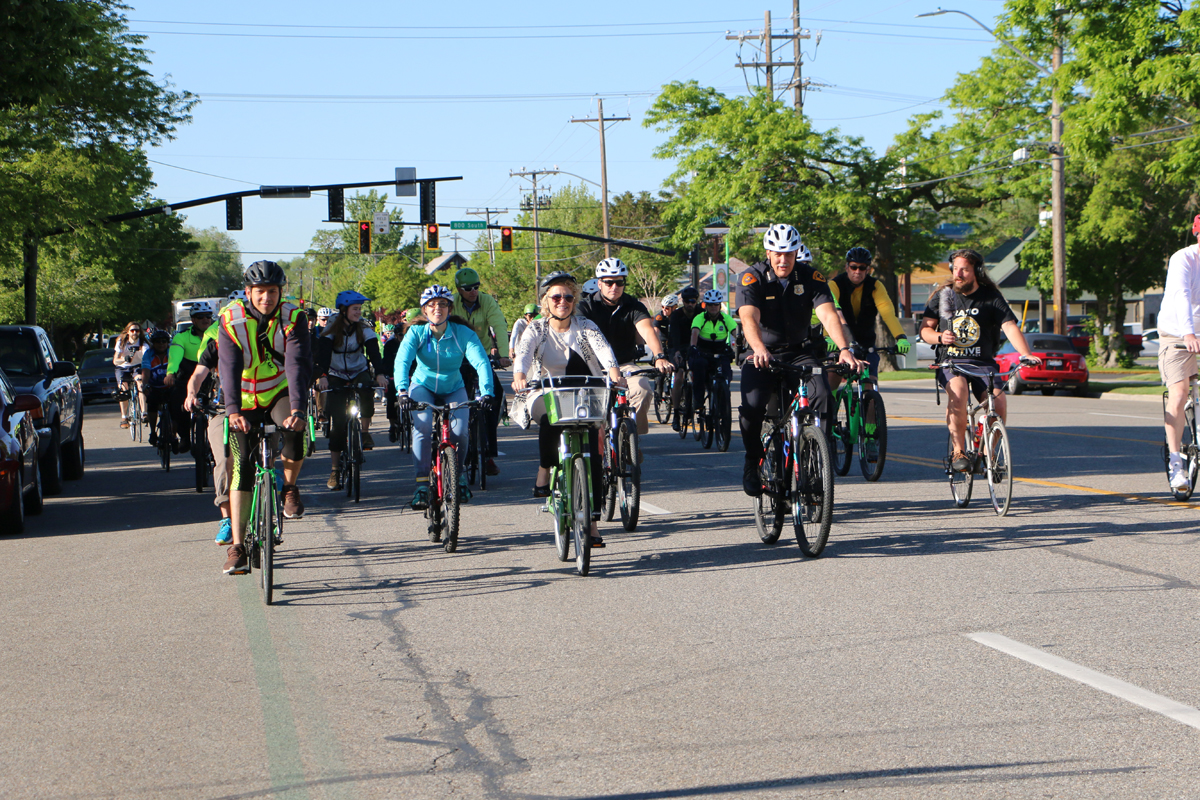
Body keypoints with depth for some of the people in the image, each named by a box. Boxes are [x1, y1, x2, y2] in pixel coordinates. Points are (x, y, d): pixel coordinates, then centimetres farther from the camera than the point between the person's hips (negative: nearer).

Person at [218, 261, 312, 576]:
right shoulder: (231, 320, -15)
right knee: (242, 467, -10)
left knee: (295, 436, -32)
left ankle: (289, 487, -2)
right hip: (245, 402, 1)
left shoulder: (293, 319, -16)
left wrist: (297, 409, -41)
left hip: (280, 395, 0)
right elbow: (229, 369, -25)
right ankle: (237, 547, -7)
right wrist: (233, 411, -39)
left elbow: (298, 365, -27)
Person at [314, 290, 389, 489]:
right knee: (337, 420, -11)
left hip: (359, 373, 1)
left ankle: (365, 431, -16)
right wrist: (322, 376, -44)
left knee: (366, 389, -36)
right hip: (336, 376, -1)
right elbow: (323, 353, -26)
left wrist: (379, 374, -40)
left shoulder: (364, 329, -9)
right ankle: (334, 470, -4)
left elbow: (374, 351, -22)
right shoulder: (331, 329, -13)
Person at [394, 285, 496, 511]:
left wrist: (487, 391, -46)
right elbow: (402, 361, -29)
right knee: (423, 425, -29)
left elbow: (481, 362, -28)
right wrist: (402, 391, -47)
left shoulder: (463, 333, -17)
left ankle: (458, 472, 9)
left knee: (458, 430, -23)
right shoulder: (416, 332, -16)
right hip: (423, 386, 0)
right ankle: (422, 485, -23)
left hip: (453, 389, 0)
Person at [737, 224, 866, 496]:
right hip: (763, 355, -1)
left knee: (822, 395, -27)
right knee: (752, 407, -25)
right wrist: (759, 349, -48)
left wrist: (844, 348, -37)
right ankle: (753, 462, 1)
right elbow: (749, 318, -28)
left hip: (800, 353, 2)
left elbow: (828, 314, -19)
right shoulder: (752, 279, -11)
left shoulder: (811, 278, -5)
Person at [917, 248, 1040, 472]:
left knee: (999, 402, -24)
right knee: (958, 390, -34)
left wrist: (1026, 354, -27)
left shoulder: (991, 297, 1)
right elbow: (925, 329, 9)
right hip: (950, 362, 0)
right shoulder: (942, 296, 7)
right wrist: (940, 337, -14)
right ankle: (959, 451, -22)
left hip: (983, 363, 0)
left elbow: (1010, 326, -11)